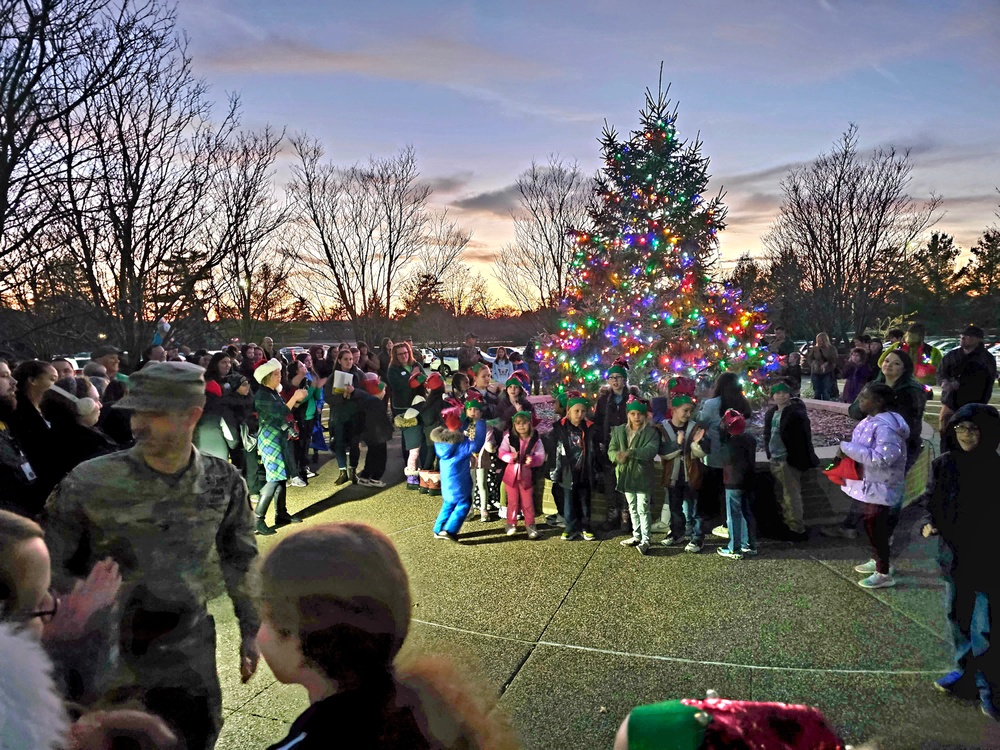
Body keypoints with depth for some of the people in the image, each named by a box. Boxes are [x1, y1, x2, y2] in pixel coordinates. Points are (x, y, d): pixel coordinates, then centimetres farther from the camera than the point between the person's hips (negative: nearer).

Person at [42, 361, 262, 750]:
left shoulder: (224, 482, -9)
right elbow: (49, 565, -4)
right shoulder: (89, 481, -16)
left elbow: (240, 560, 4)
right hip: (104, 657, -2)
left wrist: (251, 630, 8)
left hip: (190, 656, 2)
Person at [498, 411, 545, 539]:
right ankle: (511, 524, 24)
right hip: (511, 473, 0)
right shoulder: (509, 437, -8)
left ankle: (530, 525, 18)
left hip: (526, 474, 0)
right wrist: (511, 457, -29)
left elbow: (541, 457, -8)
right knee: (512, 501, 10)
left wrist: (532, 460, -29)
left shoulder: (536, 439, -7)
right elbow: (501, 452, -11)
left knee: (528, 501, 6)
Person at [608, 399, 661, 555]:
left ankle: (645, 540, 4)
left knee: (643, 509, -5)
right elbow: (611, 450, -1)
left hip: (643, 476, -5)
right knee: (632, 509, 17)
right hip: (625, 475, 5)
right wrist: (618, 456, -25)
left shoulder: (651, 432, -8)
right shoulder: (618, 431, 5)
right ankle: (636, 536, 30)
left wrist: (630, 453, -35)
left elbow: (651, 450, -24)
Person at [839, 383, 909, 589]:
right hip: (872, 483, 10)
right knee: (872, 524, 22)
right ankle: (879, 561, 39)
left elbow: (881, 459, -33)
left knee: (875, 526, 0)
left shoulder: (885, 426, -27)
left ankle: (884, 574, 14)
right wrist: (848, 449, -3)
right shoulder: (873, 419, 5)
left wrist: (847, 448, -28)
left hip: (881, 486, -10)